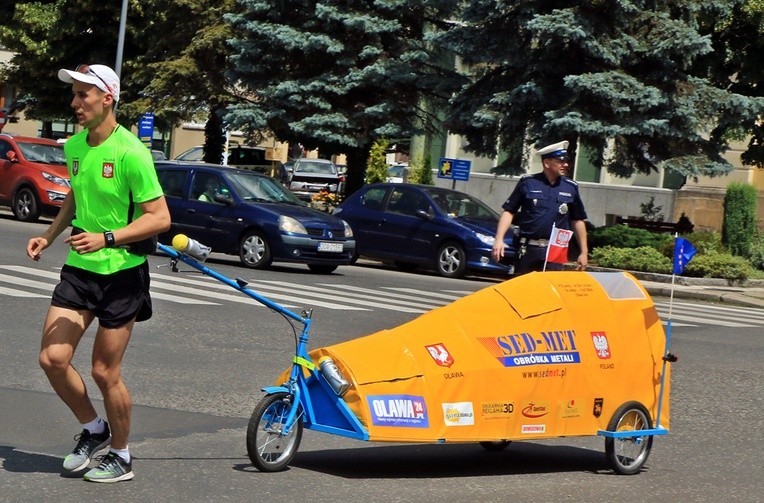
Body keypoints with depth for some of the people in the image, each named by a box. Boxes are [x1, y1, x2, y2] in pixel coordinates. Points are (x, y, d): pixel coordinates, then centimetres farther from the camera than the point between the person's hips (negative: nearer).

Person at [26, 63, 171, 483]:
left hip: (121, 272, -6)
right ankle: (93, 429, 22)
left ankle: (120, 457, 21)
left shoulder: (130, 152, -17)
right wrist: (49, 235, 9)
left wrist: (106, 238, -26)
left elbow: (159, 217, -17)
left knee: (105, 372, 1)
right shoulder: (74, 146, 6)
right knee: (52, 358, -3)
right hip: (79, 267, 6)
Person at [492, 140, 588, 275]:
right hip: (528, 249, -1)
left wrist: (584, 252, 12)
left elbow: (577, 221, 14)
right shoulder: (528, 182, 1)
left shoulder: (571, 187, 7)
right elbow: (509, 212, 3)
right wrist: (499, 239, -7)